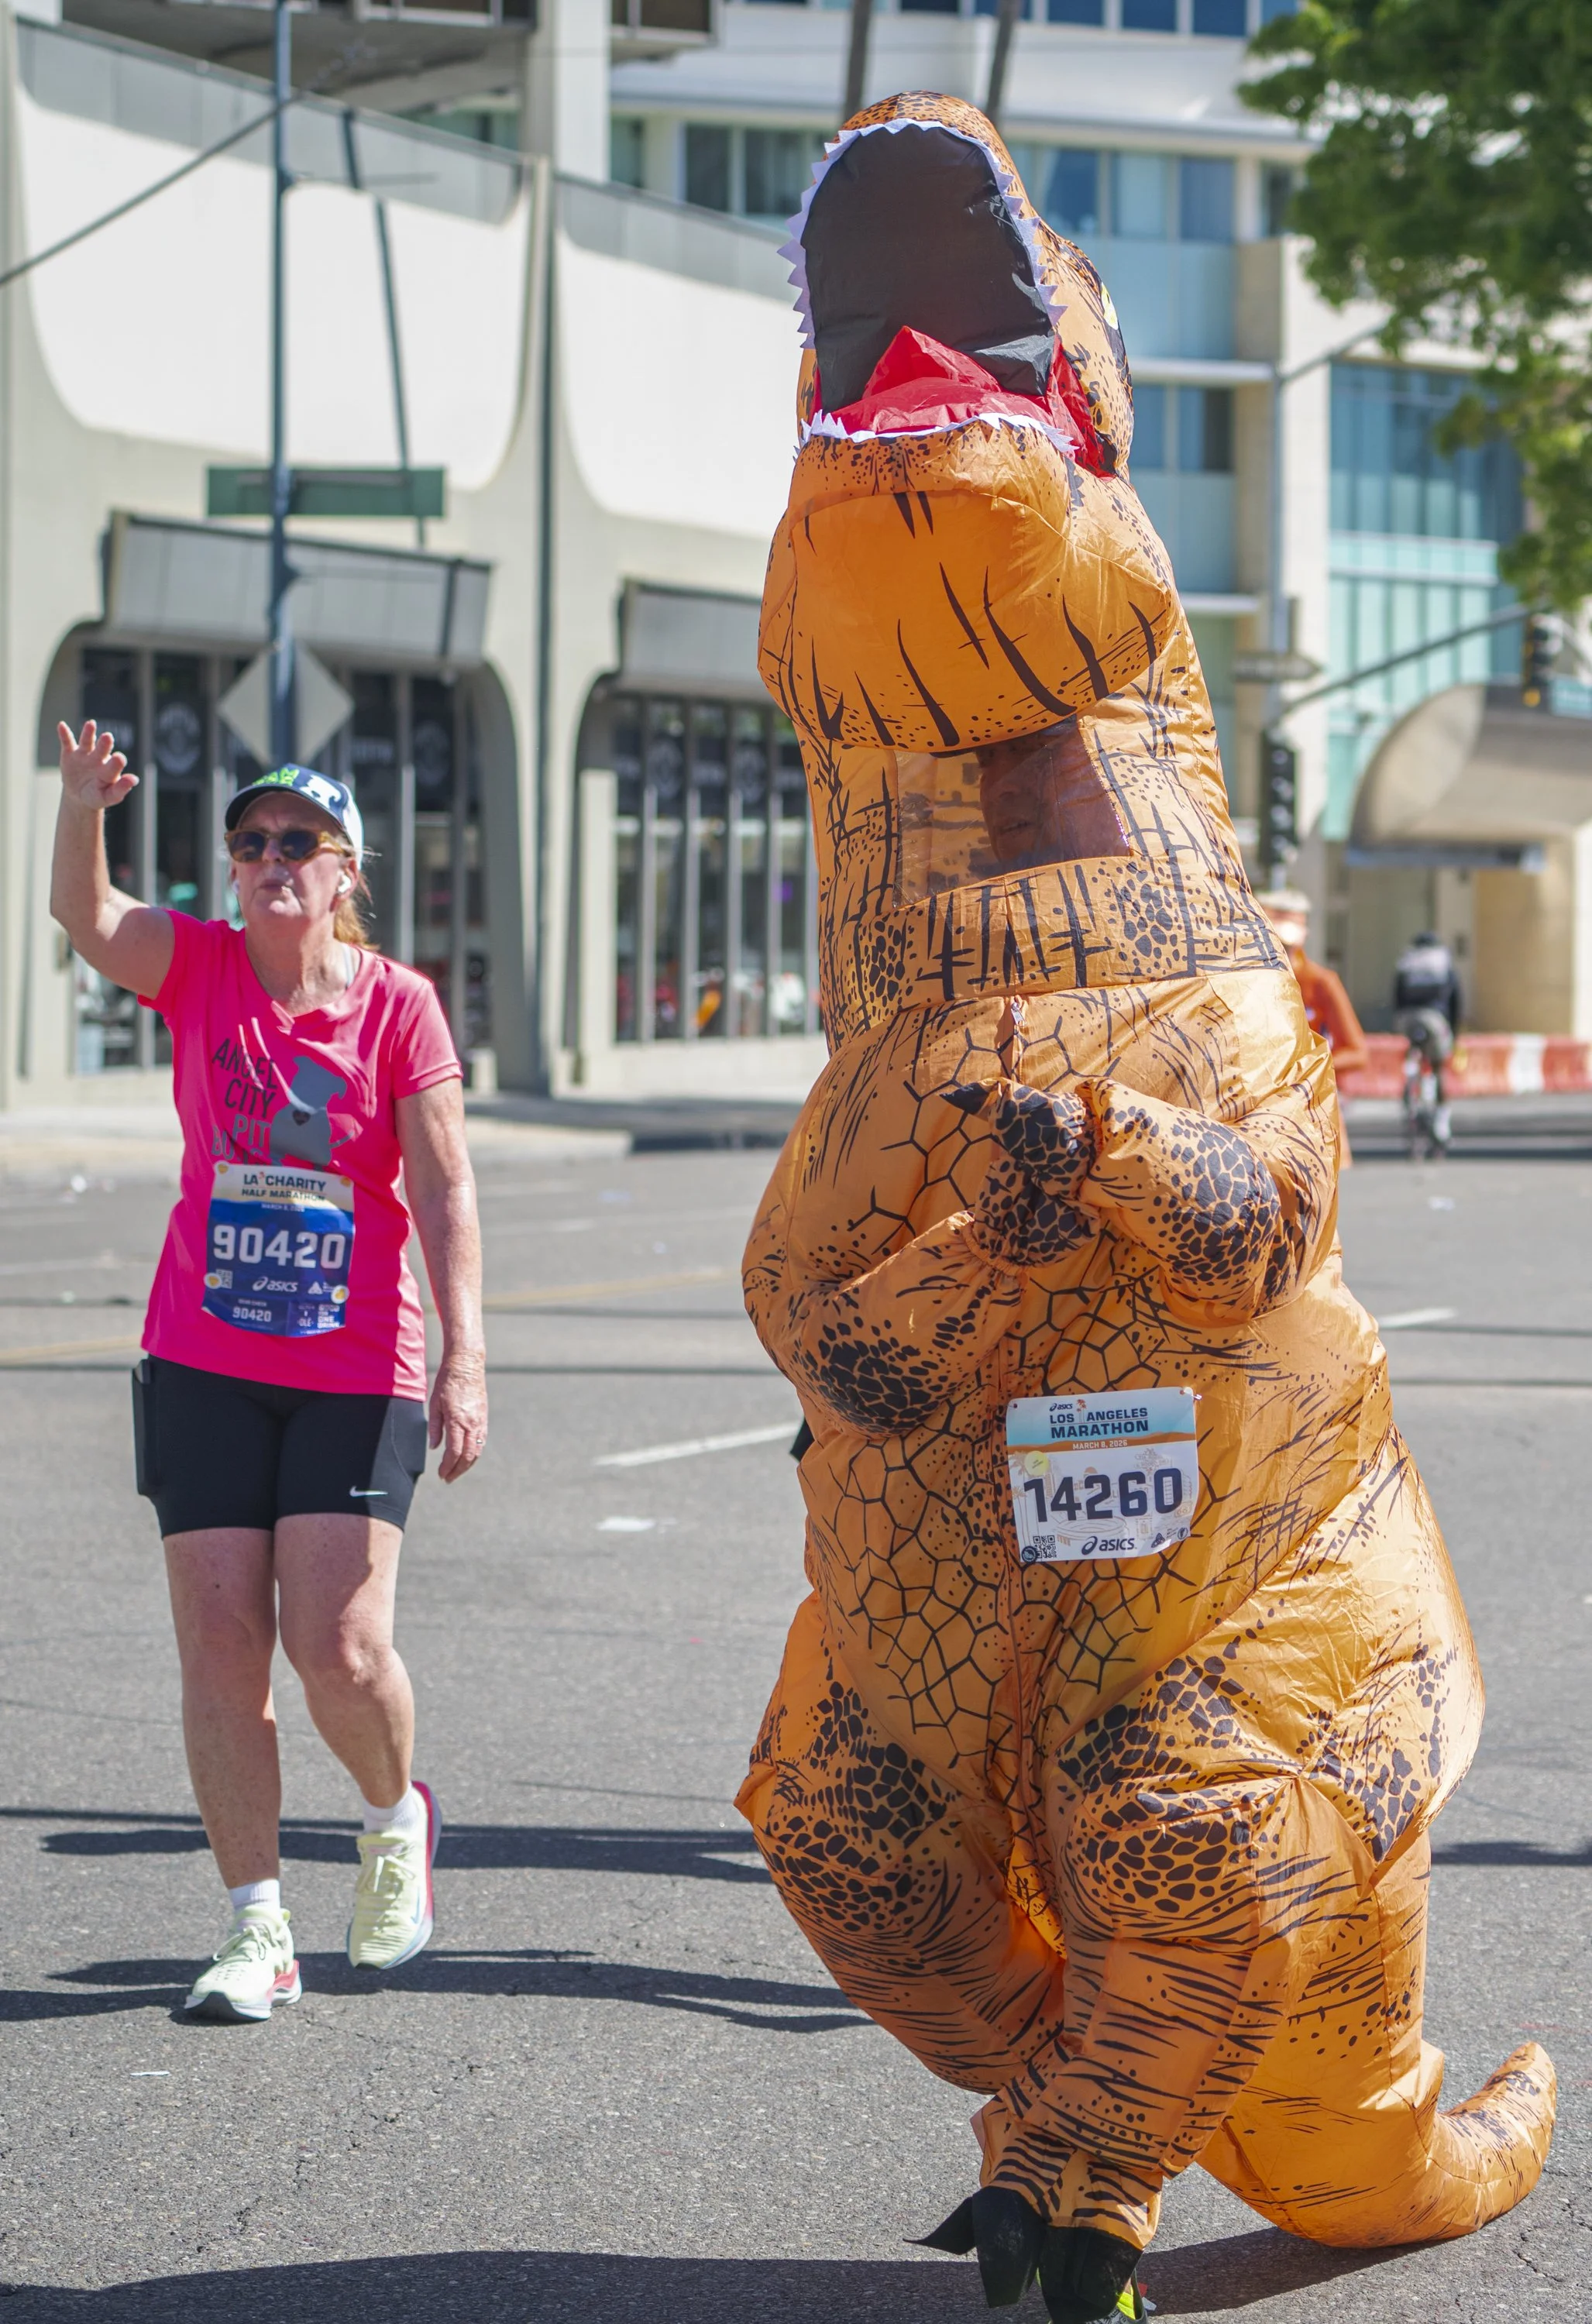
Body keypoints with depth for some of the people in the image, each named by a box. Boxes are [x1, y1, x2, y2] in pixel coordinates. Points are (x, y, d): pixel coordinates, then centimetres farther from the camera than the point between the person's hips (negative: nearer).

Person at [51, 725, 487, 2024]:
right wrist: (82, 811, -37)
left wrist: (463, 1360, -14)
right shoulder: (200, 966, 2)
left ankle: (397, 1819, 22)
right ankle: (259, 1930, 9)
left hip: (357, 1374, -2)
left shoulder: (397, 1004, -4)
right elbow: (84, 915, -17)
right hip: (203, 1366, 2)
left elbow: (445, 1193, -7)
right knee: (221, 1649, -1)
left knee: (340, 1648, -10)